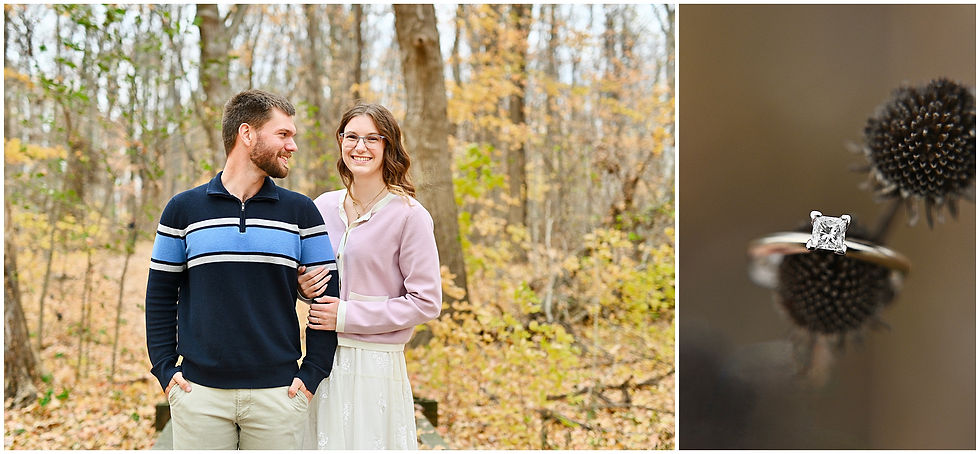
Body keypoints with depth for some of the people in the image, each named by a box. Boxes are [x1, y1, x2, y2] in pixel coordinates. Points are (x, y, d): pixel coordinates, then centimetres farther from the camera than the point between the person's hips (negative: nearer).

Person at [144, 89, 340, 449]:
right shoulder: (184, 209, 5)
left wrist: (312, 374, -2)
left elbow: (327, 295, 5)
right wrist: (165, 370, 0)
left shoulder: (301, 211, 6)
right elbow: (160, 294, 9)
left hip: (278, 393, 1)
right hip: (200, 391, 0)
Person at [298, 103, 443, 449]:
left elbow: (426, 302, -11)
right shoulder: (324, 206, 7)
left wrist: (347, 316, -12)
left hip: (375, 366, -5)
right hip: (322, 363, 5)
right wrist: (303, 286, -3)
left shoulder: (409, 215, -9)